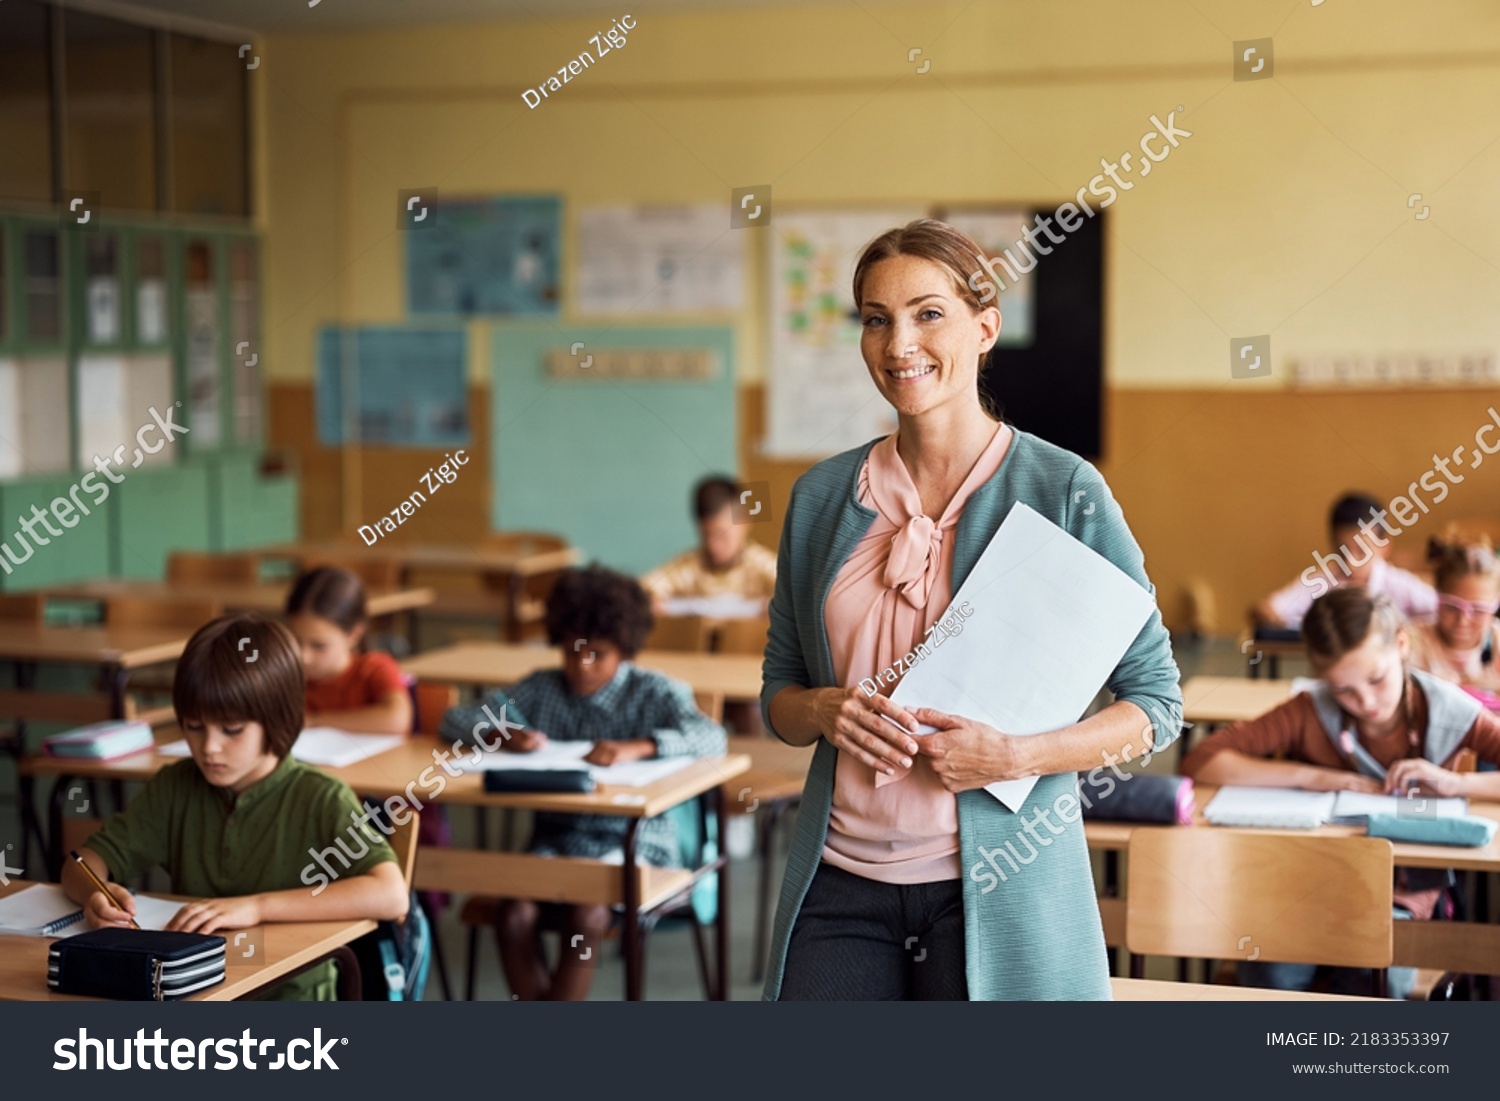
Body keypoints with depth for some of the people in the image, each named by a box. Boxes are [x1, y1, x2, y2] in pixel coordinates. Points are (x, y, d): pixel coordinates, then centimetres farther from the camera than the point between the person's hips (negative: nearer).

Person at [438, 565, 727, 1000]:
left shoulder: (653, 693, -1)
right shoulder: (541, 689, 10)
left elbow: (711, 736, -19)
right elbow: (456, 720, 8)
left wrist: (637, 747, -36)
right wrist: (504, 735, -14)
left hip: (631, 842, -3)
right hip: (556, 838, 4)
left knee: (587, 917, -31)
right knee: (514, 913, -25)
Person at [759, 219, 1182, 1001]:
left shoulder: (1063, 491, -5)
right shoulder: (822, 496, 7)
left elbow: (1156, 702, -2)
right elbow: (777, 691, 15)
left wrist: (1018, 755, -17)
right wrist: (825, 711, -7)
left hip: (996, 890, -3)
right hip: (840, 883, 3)